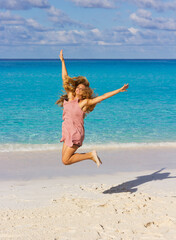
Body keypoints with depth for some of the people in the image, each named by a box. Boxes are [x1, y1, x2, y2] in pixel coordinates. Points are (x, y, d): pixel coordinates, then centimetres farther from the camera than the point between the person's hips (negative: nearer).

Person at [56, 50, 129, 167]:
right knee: (65, 158, 7)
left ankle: (91, 154, 2)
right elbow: (65, 79, 13)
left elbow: (103, 96, -8)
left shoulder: (84, 102, -7)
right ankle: (91, 156, 16)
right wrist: (63, 61, 17)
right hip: (67, 132, 7)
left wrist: (119, 90, -12)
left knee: (66, 160, -9)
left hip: (76, 133, -7)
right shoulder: (70, 97, 8)